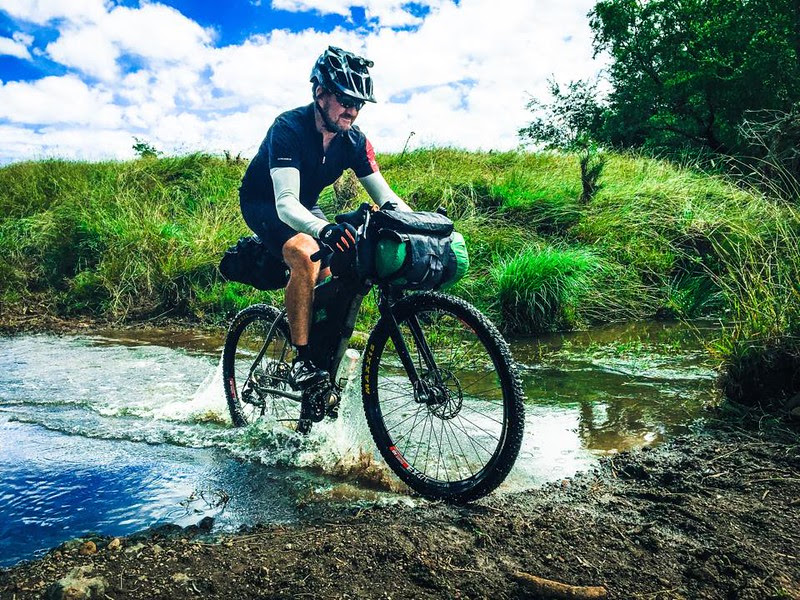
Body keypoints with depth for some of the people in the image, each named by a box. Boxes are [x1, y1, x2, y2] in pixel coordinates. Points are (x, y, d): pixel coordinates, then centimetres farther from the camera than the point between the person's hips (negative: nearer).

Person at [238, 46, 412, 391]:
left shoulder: (353, 140, -13)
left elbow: (384, 196, -12)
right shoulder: (289, 128, -30)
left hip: (305, 206, 6)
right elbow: (286, 202, -41)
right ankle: (301, 360, -26)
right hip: (264, 204, -6)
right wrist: (323, 229, -62)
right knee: (306, 255, -34)